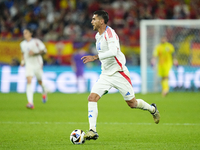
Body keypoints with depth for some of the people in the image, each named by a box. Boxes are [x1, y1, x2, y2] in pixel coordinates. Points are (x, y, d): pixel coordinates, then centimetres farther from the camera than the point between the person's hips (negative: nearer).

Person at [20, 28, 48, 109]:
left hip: (37, 64, -2)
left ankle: (44, 91, 53)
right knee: (29, 81, -18)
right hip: (28, 65, 2)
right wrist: (22, 61, 9)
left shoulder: (36, 41, -9)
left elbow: (44, 50, -8)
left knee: (39, 81, 13)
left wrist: (35, 53, -21)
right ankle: (30, 103, -27)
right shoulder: (22, 44, 6)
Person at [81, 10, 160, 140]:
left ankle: (152, 109, 35)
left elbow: (113, 52, -33)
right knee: (92, 98, -13)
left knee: (132, 103, 4)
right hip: (106, 75, 7)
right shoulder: (98, 36, 10)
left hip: (119, 73, -7)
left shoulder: (110, 33, -18)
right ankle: (93, 131, -16)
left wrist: (95, 57, -33)